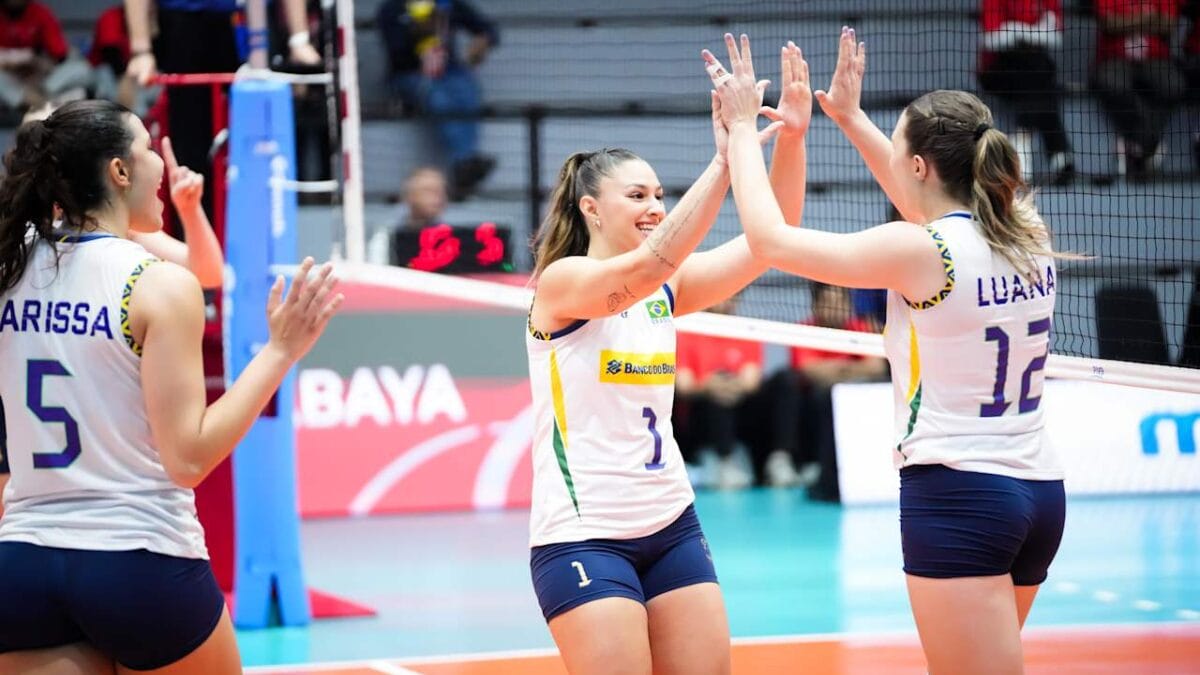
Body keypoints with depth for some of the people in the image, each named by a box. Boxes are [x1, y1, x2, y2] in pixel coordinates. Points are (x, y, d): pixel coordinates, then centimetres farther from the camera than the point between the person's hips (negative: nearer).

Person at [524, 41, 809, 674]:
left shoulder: (667, 288, 9)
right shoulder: (561, 282, -9)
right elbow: (643, 266, -29)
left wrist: (790, 139, -14)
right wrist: (724, 159, -35)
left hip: (670, 525, 7)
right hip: (583, 536, -6)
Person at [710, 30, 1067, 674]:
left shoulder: (920, 252, -14)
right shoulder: (1029, 235, 6)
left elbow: (768, 238, -7)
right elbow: (929, 205, 29)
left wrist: (742, 127, 5)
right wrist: (852, 118, 33)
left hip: (956, 493, -8)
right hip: (1039, 492, 8)